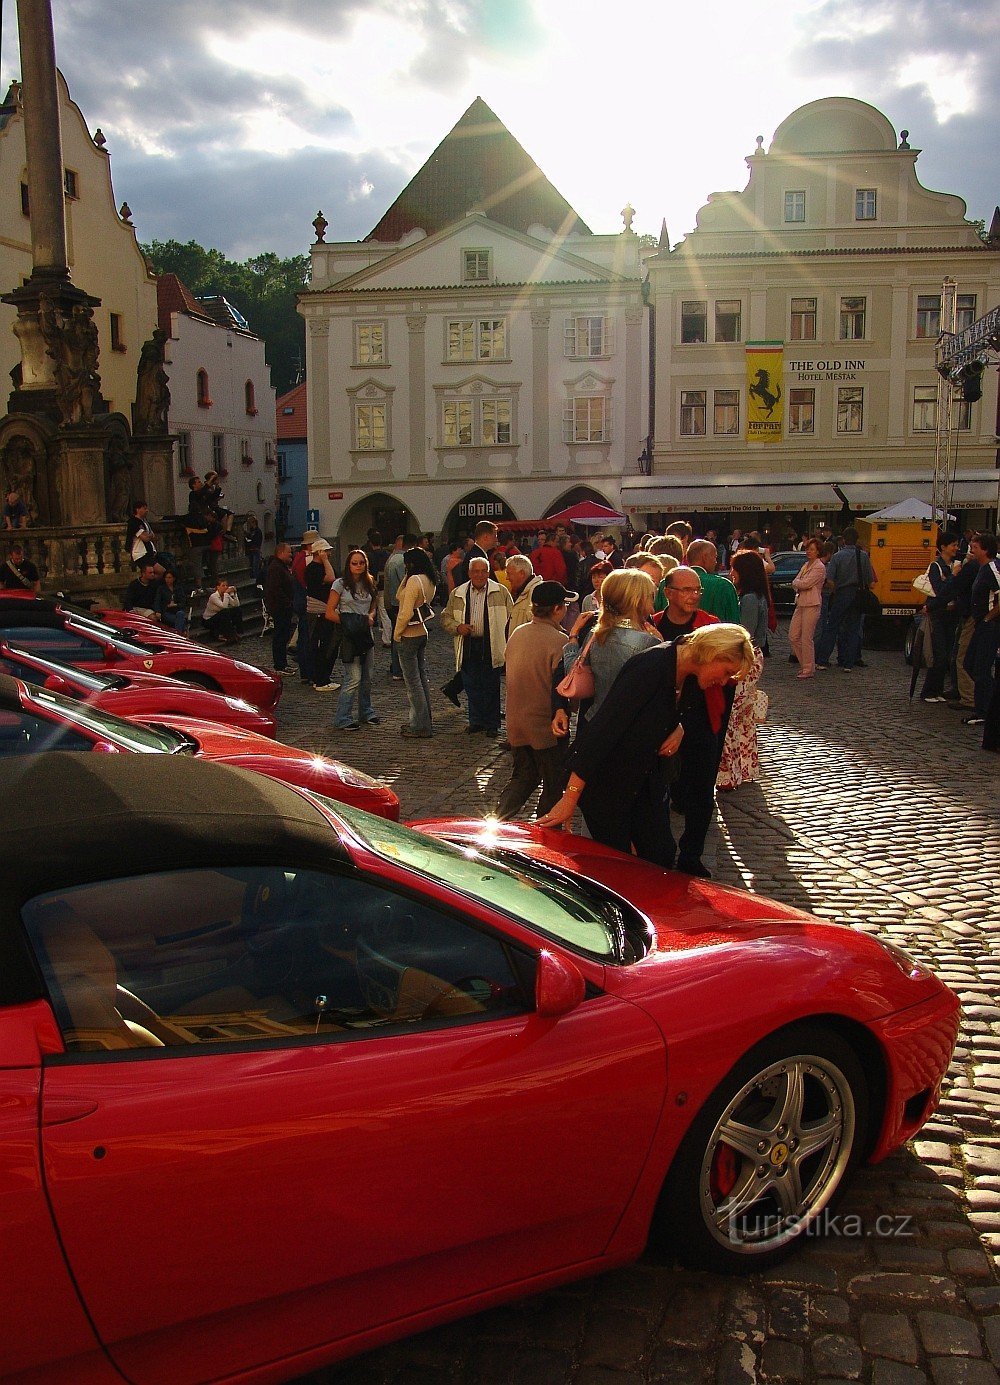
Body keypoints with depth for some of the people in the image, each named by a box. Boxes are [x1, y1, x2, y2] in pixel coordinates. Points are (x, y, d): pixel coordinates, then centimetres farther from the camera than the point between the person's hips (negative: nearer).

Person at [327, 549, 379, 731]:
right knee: (354, 678, -11)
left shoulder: (369, 584, 12)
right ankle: (342, 719, -5)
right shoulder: (340, 584, -5)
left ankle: (366, 712, 29)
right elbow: (330, 613, -7)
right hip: (349, 636, -6)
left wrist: (371, 617, 1)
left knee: (367, 677, 13)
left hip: (366, 633, 6)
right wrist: (347, 623, -15)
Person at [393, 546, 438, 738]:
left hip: (409, 636, -9)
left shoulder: (414, 580, -19)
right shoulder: (429, 581, 8)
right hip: (422, 633, 9)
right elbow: (399, 597, 15)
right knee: (421, 678, 16)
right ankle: (425, 721, 25)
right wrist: (406, 577, 7)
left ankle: (419, 726, 3)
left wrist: (396, 634, -12)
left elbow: (406, 613, -24)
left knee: (412, 681, -2)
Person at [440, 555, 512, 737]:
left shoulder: (501, 592, 2)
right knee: (472, 687, 8)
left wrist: (510, 645, -7)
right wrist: (457, 627, -8)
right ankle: (476, 721, 22)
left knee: (491, 687, 4)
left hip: (491, 647, -2)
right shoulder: (457, 594, 9)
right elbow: (445, 618, 13)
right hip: (468, 648, 2)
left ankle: (492, 725, 14)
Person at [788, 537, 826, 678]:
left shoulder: (819, 567, -10)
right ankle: (804, 663, 21)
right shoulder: (806, 565, 18)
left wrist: (798, 583, 1)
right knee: (793, 636, 7)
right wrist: (800, 585, -7)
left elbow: (804, 584, -17)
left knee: (806, 639, -5)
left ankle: (809, 670, 4)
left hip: (812, 605, -9)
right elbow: (795, 582, 12)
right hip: (800, 603, 9)